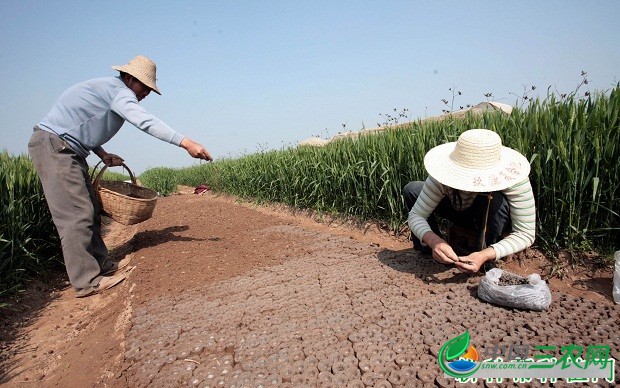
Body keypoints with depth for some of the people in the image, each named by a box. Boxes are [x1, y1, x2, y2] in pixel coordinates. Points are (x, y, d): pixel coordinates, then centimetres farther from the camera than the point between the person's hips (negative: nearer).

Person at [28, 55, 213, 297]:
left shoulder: (108, 91, 18)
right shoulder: (119, 90, -13)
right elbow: (146, 122, -29)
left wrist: (103, 155, 8)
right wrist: (186, 143, -35)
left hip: (66, 149, 10)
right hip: (53, 147, -10)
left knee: (90, 211, 9)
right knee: (77, 214, -13)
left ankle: (102, 265, 15)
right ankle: (87, 282, -10)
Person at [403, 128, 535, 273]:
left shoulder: (512, 176, -36)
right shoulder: (444, 175, -32)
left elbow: (526, 234, -32)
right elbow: (416, 215, -30)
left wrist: (486, 256, -46)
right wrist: (434, 241, -49)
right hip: (463, 212, 2)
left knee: (496, 199, -38)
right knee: (412, 190, -19)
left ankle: (486, 256, -13)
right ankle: (429, 250, -3)